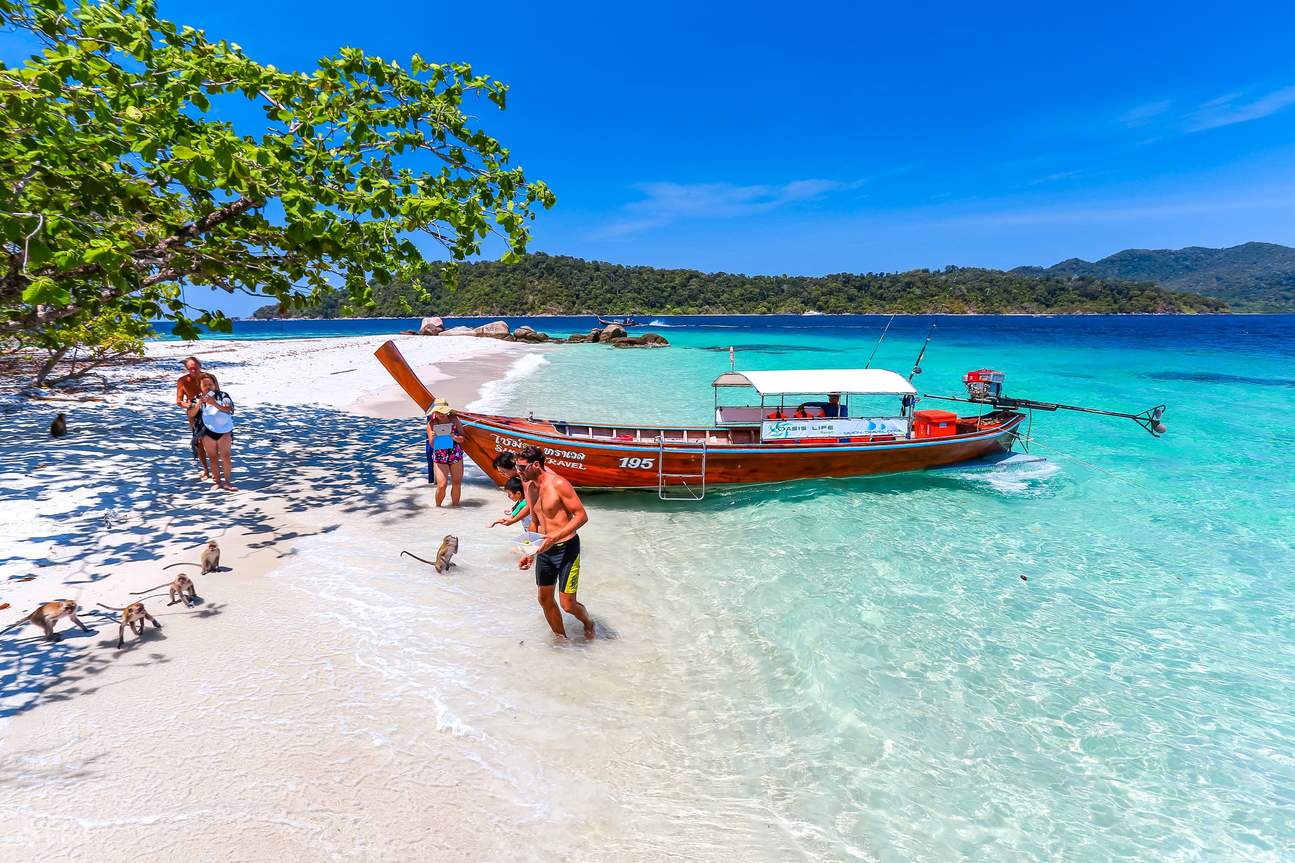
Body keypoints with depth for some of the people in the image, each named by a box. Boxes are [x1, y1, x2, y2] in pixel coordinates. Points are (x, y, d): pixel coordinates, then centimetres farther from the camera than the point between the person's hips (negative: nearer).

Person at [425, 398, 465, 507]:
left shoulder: (454, 420, -3)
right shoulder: (431, 424, -6)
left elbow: (462, 438, -1)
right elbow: (432, 445, -5)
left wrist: (454, 438, -21)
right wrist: (432, 438, -26)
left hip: (456, 456, 2)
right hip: (439, 457, -2)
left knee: (457, 483, 7)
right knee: (442, 485, -10)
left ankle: (455, 504, 26)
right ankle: (437, 506, 14)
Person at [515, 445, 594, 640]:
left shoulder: (558, 484, -17)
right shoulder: (529, 487, 6)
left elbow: (582, 516, -17)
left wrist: (555, 537, -25)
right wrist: (530, 553, 11)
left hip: (566, 548, -7)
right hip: (544, 549, 7)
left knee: (567, 604, -4)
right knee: (545, 599, 12)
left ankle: (588, 624, 28)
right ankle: (561, 638, 32)